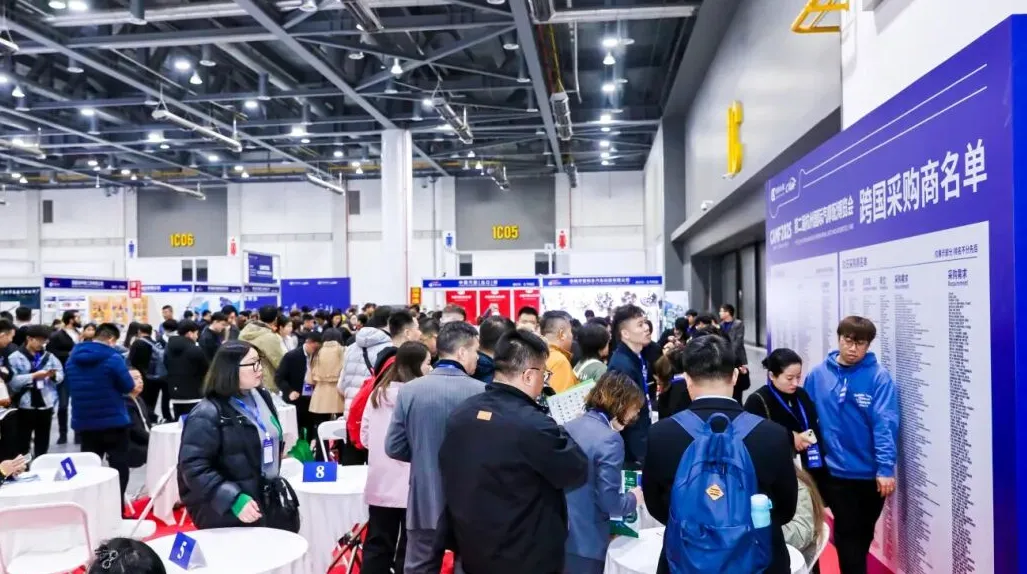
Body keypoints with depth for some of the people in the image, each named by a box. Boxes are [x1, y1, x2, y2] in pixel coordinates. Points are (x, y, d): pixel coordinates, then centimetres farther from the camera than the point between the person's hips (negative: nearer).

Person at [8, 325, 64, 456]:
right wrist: (33, 376, -20)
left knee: (43, 441, 13)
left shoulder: (49, 356, 7)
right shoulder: (15, 357, -4)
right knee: (23, 441, 4)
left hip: (46, 404, 3)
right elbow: (12, 381, -14)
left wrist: (54, 375, -17)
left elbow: (61, 376, 4)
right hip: (25, 405, -3)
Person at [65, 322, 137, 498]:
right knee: (119, 468, 3)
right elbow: (128, 387, -9)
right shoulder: (113, 358, -15)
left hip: (84, 422, 6)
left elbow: (69, 387, 17)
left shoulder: (73, 358, 5)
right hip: (113, 421, -6)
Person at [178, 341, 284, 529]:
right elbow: (194, 468, -25)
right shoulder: (208, 414, -19)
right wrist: (234, 500, -30)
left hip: (263, 504, 8)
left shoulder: (262, 397, 6)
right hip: (224, 516, -7)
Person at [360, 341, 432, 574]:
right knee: (410, 549, 6)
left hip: (380, 483, 6)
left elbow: (365, 436, 11)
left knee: (377, 545, 14)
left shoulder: (378, 392, 4)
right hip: (413, 485, -5)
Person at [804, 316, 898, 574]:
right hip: (835, 471, 0)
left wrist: (886, 467, -22)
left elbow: (886, 424, -16)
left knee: (862, 535, 20)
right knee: (848, 536, 7)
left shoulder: (879, 377, -9)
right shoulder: (818, 374, -2)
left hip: (870, 473, 0)